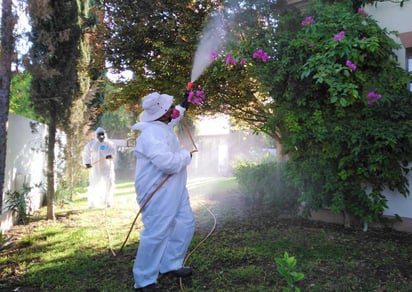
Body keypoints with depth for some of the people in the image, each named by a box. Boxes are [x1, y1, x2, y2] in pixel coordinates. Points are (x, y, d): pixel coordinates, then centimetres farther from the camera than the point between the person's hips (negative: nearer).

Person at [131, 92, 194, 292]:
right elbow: (168, 163, -32)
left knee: (185, 223, 16)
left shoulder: (162, 126, 9)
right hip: (157, 192, -11)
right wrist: (186, 155, -14)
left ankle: (169, 265, 29)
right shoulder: (151, 134, -24)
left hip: (172, 189, 11)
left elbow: (173, 118, 37)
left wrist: (184, 106, 34)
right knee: (156, 233, -7)